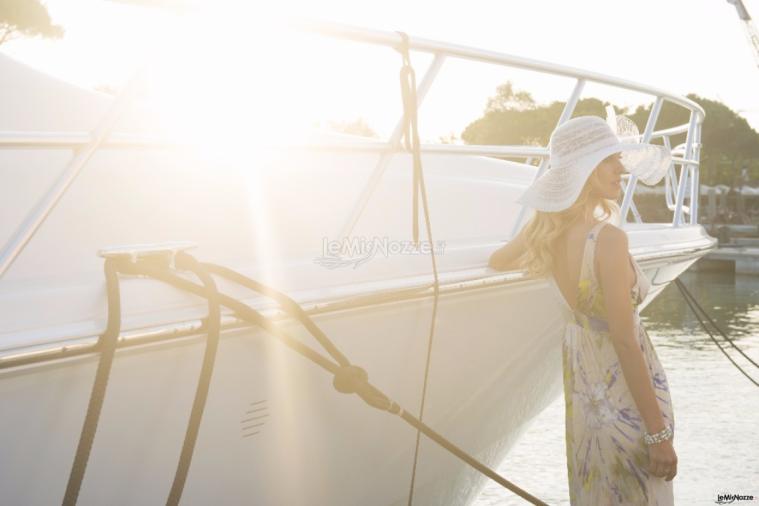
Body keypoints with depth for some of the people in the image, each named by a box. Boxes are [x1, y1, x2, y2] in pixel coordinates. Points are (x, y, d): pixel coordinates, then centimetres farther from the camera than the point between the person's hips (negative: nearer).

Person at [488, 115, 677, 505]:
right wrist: (658, 434, -22)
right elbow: (625, 343, -27)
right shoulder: (607, 239, -27)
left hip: (580, 377, 7)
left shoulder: (541, 230, -5)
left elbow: (497, 261, 16)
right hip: (626, 389, -7)